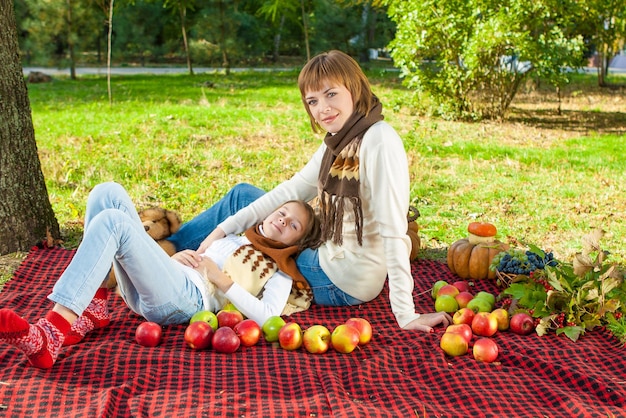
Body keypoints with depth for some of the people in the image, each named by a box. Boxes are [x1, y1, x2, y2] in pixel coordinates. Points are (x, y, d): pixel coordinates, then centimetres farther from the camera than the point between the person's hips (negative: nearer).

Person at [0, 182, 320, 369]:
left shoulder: (280, 270, 17)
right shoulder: (234, 237, 37)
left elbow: (267, 316, -3)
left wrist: (223, 281, -5)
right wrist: (174, 258, 11)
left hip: (189, 298, -7)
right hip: (146, 290, 7)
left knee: (113, 221, -28)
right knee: (108, 193, -8)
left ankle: (49, 337, -39)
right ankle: (91, 310, -16)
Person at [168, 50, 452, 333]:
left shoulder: (379, 142, -23)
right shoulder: (337, 142, 4)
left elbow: (393, 230, -28)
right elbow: (290, 191, 7)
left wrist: (406, 314, -28)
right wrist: (222, 229, 1)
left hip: (343, 284, -8)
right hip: (329, 256, 8)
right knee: (241, 194, 15)